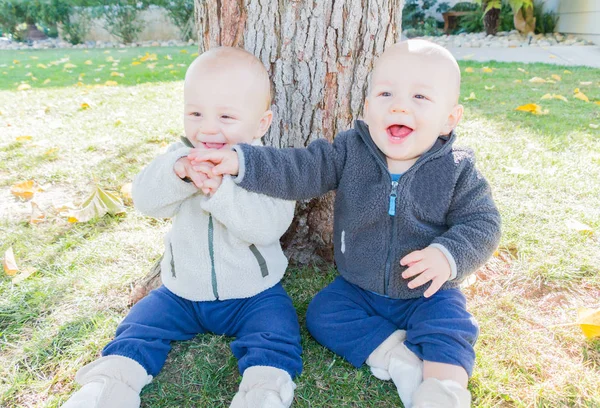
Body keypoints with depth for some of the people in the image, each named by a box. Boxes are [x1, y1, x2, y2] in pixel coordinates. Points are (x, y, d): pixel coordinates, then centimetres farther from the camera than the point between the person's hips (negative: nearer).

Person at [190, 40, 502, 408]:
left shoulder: (457, 171, -14)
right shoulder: (350, 151, -11)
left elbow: (482, 224, -12)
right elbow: (300, 171, -17)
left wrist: (448, 255, -32)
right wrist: (241, 161, -29)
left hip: (429, 294, -2)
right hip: (358, 289, 3)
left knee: (448, 326, -26)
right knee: (322, 314, -12)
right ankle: (395, 353, -15)